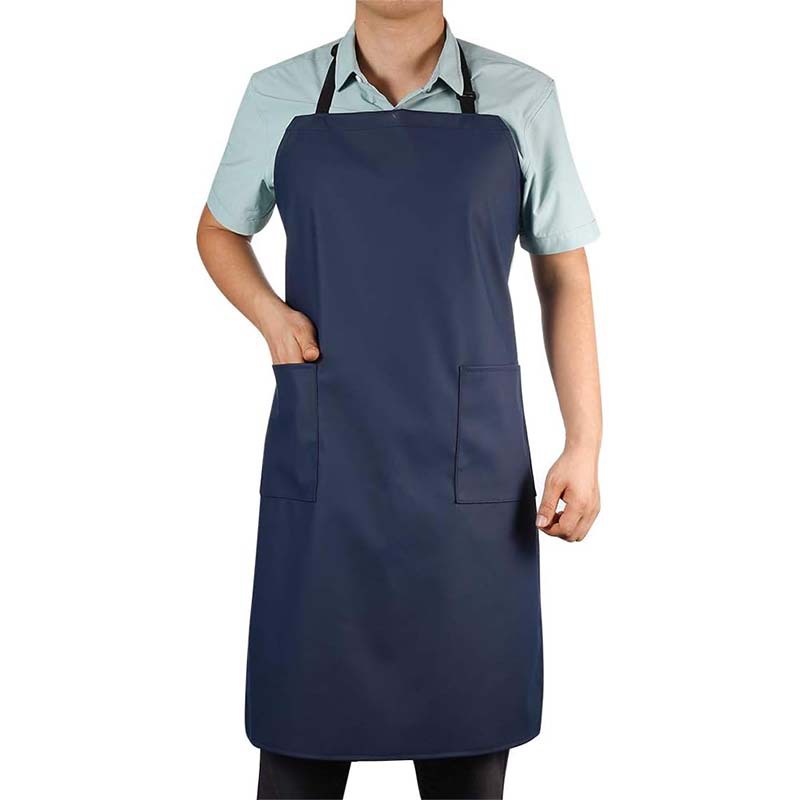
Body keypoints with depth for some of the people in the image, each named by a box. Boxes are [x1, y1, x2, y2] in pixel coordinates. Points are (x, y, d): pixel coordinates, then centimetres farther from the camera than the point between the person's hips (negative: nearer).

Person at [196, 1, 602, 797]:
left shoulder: (520, 101, 1)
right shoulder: (280, 97, 3)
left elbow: (565, 278, 6)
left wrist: (585, 444, -2)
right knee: (304, 732, 7)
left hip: (469, 476, 0)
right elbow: (219, 232, 18)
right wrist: (268, 314, -2)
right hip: (322, 467, 0)